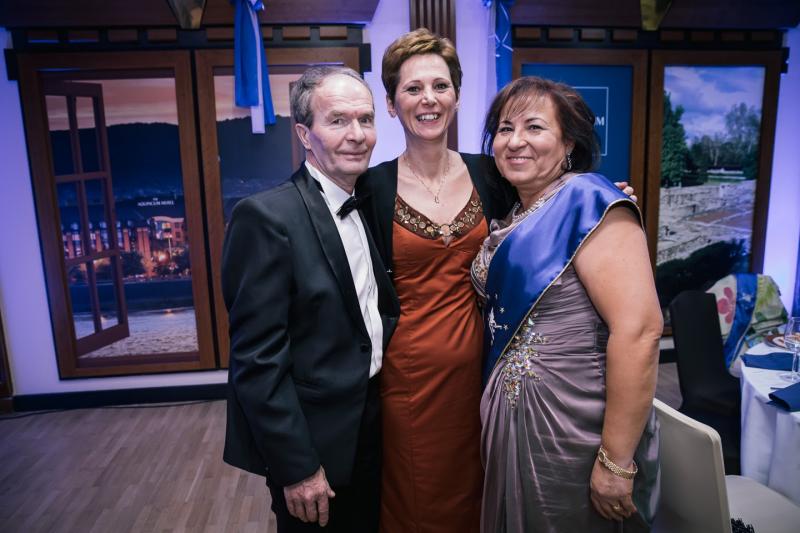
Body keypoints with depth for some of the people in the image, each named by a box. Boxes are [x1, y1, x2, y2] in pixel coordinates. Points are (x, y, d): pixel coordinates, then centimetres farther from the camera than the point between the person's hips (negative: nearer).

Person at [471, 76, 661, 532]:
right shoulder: (513, 218, 8)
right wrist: (498, 415, 12)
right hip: (512, 418, 8)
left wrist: (616, 460, -22)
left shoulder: (588, 202, -16)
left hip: (575, 427, -8)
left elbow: (639, 330, -24)